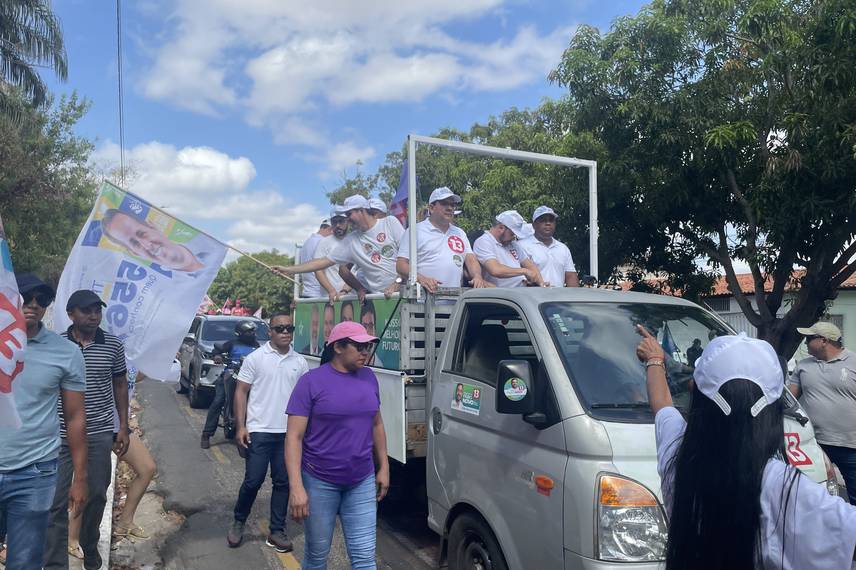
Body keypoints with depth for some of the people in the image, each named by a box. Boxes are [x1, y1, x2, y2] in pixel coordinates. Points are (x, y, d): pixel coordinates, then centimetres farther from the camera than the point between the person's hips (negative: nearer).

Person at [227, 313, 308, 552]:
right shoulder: (255, 358, -3)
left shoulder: (300, 362, 6)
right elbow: (241, 392, -1)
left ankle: (277, 530, 21)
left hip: (289, 433, 3)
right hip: (259, 431, -3)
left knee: (283, 483, 8)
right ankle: (238, 522, 25)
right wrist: (241, 426, -8)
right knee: (253, 481, 1)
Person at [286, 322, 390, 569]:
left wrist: (384, 467, 11)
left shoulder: (369, 377, 2)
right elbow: (294, 437, -14)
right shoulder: (311, 381, -13)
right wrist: (296, 488, -21)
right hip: (320, 482, -3)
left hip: (362, 482, 4)